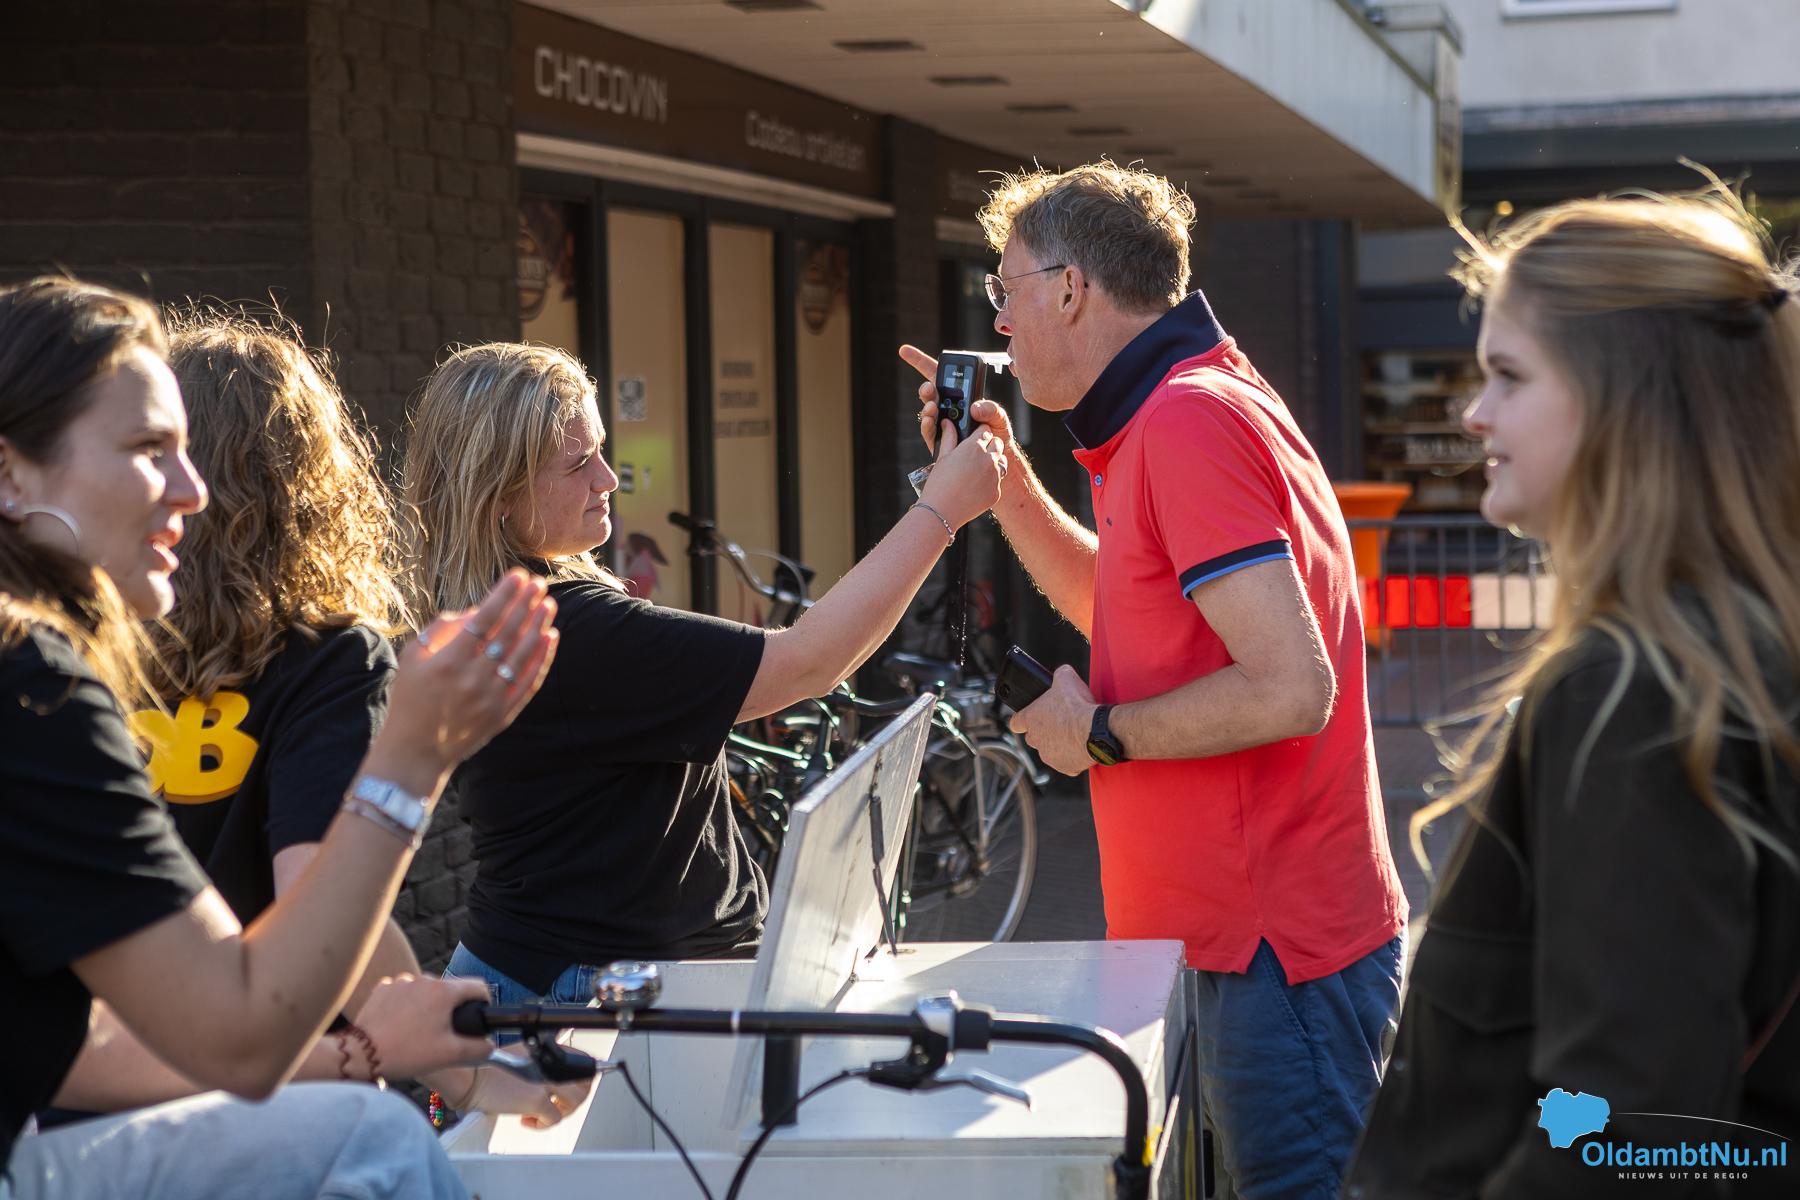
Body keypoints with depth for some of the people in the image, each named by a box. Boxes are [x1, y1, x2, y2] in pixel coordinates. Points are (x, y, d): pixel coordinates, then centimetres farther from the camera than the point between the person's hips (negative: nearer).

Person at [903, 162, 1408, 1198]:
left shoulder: (1189, 422, -18)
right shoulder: (1194, 403, 16)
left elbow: (1290, 689, -25)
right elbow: (1128, 615, 30)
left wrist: (1099, 734, -12)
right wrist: (1005, 480, 19)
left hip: (1278, 950, -11)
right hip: (1257, 930, 11)